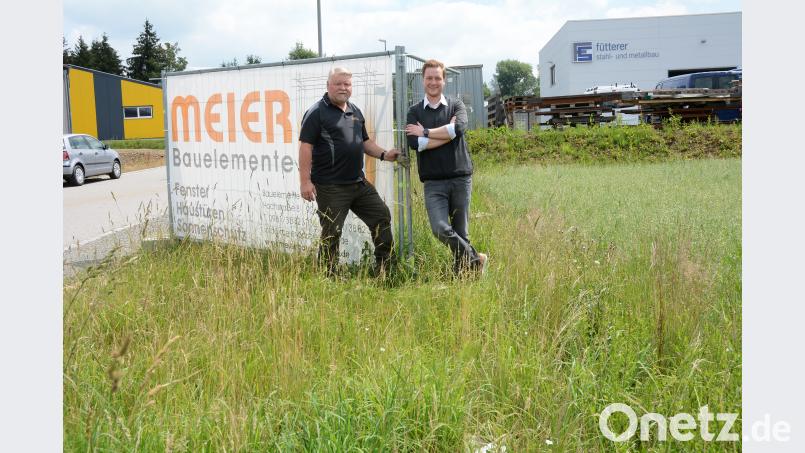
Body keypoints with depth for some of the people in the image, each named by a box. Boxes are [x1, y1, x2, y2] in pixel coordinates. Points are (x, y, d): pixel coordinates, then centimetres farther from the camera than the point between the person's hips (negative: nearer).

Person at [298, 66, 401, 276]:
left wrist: (383, 154, 9)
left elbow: (365, 141, 26)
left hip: (359, 182, 8)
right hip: (330, 187, -7)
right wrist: (305, 181, -19)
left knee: (381, 216, 10)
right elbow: (305, 146, -13)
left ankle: (384, 267, 24)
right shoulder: (317, 112, -7)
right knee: (331, 233, -2)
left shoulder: (355, 112, 16)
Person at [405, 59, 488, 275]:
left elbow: (460, 127, -14)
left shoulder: (456, 105, 9)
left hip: (460, 179, 1)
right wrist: (448, 133, -8)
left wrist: (426, 132, -8)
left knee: (461, 233, 3)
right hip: (433, 183, 0)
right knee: (441, 229, -17)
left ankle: (460, 274, 18)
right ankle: (476, 260, 3)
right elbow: (414, 143, -8)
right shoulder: (415, 112, 10)